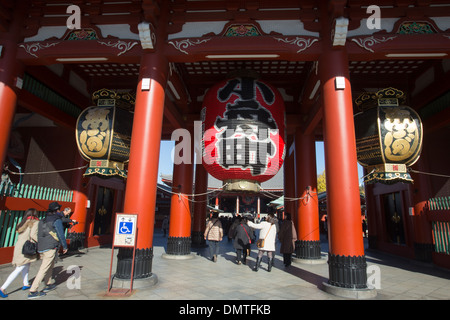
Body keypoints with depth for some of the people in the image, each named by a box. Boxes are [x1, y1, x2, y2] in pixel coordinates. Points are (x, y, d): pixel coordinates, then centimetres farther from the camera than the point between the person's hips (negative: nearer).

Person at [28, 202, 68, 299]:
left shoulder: (42, 221, 15)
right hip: (50, 248, -8)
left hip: (41, 248, 8)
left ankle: (48, 285, 31)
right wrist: (65, 246, 3)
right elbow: (61, 235, -9)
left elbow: (39, 235, 19)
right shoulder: (57, 220, -9)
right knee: (44, 269, -3)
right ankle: (32, 292, -2)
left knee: (50, 266, 21)